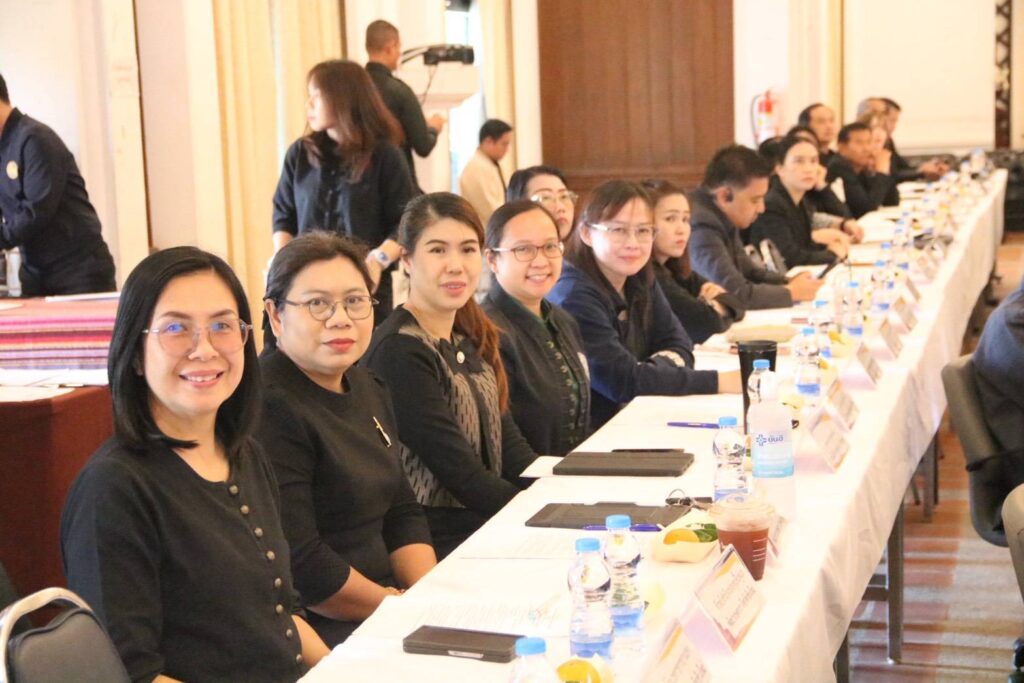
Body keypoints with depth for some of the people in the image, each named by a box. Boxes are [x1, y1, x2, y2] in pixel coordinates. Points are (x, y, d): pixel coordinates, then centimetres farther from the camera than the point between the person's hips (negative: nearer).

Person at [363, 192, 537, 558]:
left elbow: (510, 446, 9)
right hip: (439, 541, -8)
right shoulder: (398, 351, -14)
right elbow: (463, 477, -17)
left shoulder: (472, 340, 12)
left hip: (487, 524, 8)